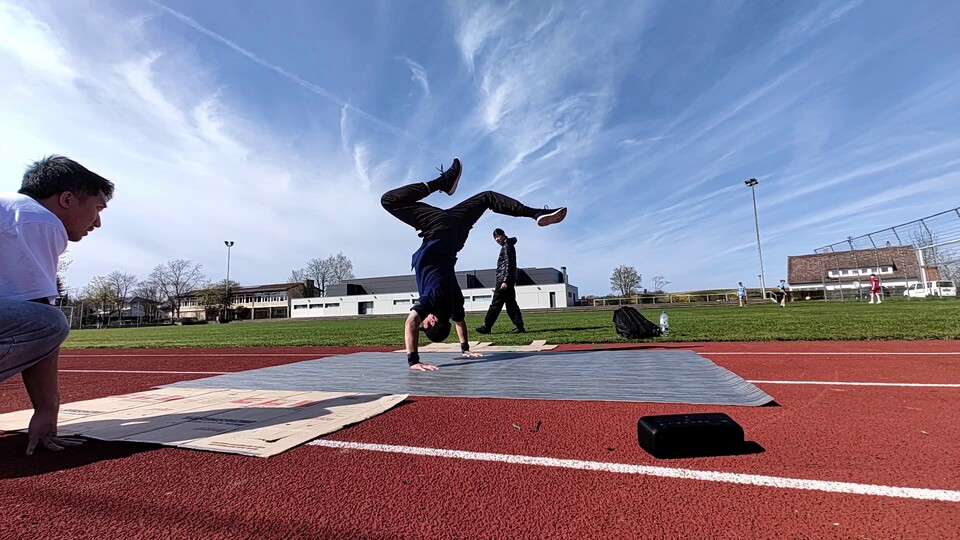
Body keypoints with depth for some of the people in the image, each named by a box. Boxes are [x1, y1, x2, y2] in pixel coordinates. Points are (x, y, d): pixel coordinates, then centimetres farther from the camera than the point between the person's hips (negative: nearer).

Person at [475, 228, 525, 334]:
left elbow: (508, 264, -17)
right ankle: (519, 326, 5)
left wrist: (505, 281, -22)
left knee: (496, 304, -6)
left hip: (503, 280, -10)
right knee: (511, 304, 8)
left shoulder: (507, 246, -8)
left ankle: (487, 327, -1)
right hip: (508, 281, 10)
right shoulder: (508, 246, 21)